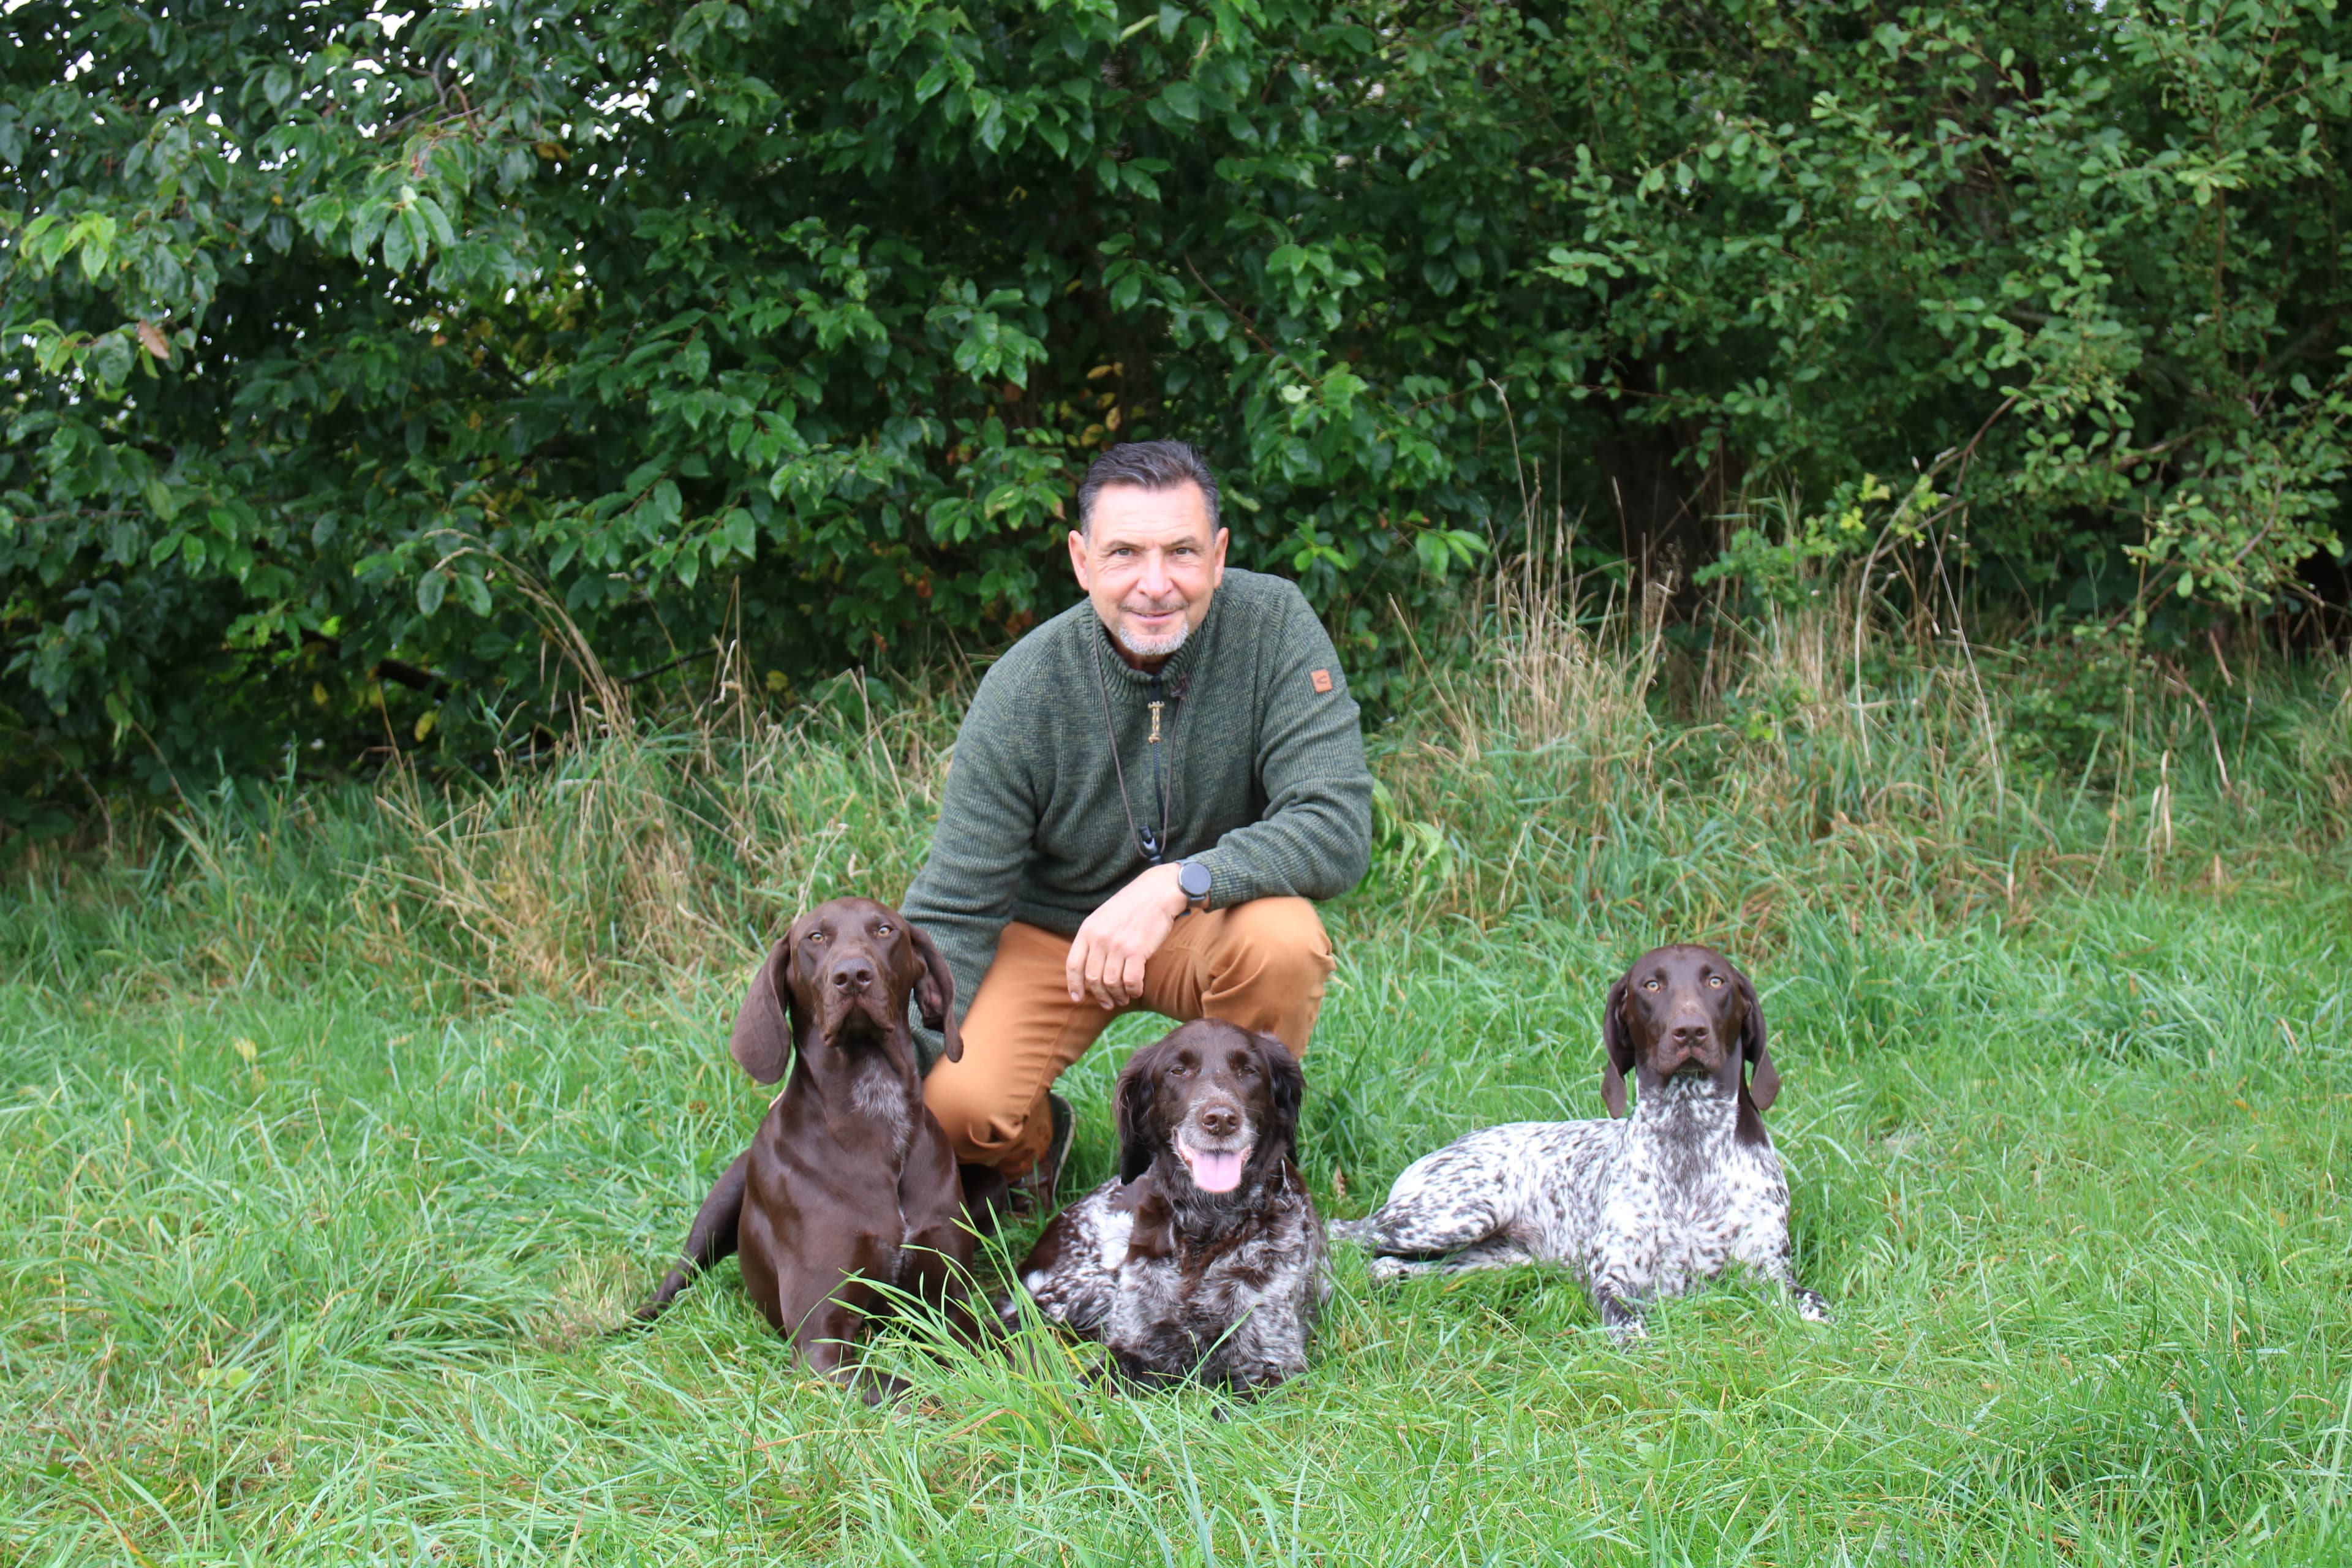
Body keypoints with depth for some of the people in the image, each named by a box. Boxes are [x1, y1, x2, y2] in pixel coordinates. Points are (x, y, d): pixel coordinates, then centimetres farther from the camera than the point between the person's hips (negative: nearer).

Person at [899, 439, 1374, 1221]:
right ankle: (1029, 1145, 12)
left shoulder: (1273, 625, -20)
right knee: (953, 1100, -27)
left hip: (1207, 924, 1)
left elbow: (1339, 827, -26)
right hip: (1049, 929, -1)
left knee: (1285, 940, -33)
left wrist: (1177, 884, -40)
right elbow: (953, 914, -17)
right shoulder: (1020, 693, -20)